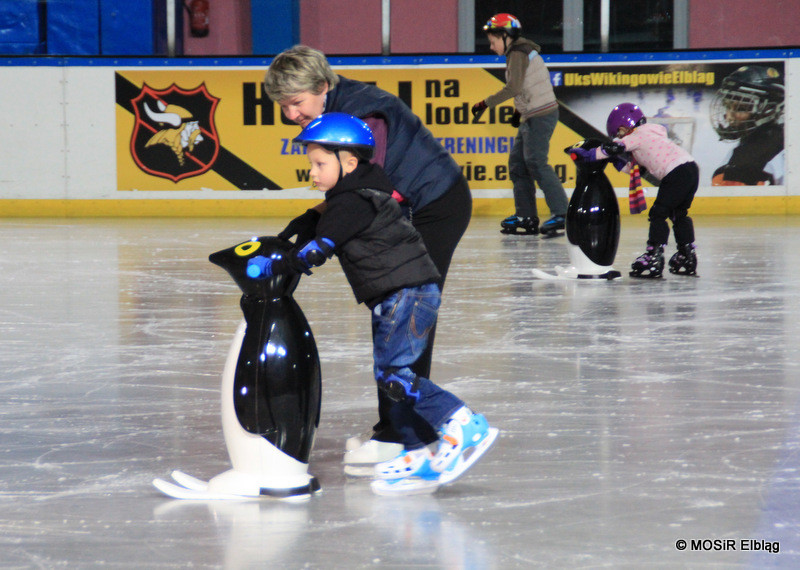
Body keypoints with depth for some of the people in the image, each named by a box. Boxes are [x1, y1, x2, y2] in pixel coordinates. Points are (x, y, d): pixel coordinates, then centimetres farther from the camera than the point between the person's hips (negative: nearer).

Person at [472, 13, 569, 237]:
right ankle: (526, 216, 12)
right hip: (532, 117, 10)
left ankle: (561, 213, -15)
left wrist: (485, 103, -19)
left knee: (536, 163, -14)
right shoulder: (524, 51, 18)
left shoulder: (517, 54, -12)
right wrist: (520, 111, 20)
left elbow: (513, 88, -23)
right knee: (517, 162, 10)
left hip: (540, 116, -10)